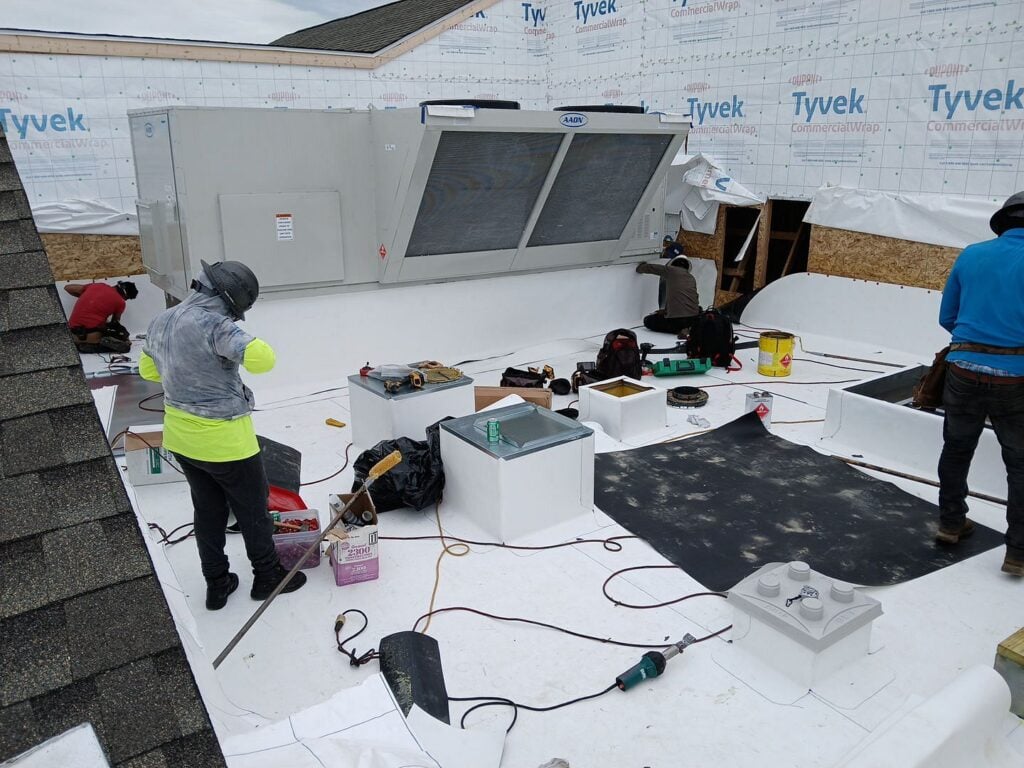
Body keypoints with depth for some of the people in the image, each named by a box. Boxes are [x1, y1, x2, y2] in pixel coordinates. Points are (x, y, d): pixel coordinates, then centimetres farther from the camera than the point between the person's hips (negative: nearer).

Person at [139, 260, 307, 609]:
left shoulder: (161, 321, 2)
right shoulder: (213, 324, -26)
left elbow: (147, 370, 17)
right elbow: (262, 359, -36)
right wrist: (252, 344, -15)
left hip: (181, 435, 8)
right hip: (224, 439, -8)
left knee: (208, 510, 22)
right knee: (253, 508, 13)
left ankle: (217, 584, 34)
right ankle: (267, 576, 31)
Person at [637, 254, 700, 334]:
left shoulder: (670, 271, 2)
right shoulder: (691, 278, 18)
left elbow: (649, 267, 11)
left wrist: (639, 268, 34)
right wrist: (665, 310, 32)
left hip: (676, 319, -6)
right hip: (694, 318, 7)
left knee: (648, 321, 14)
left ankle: (679, 329, -2)